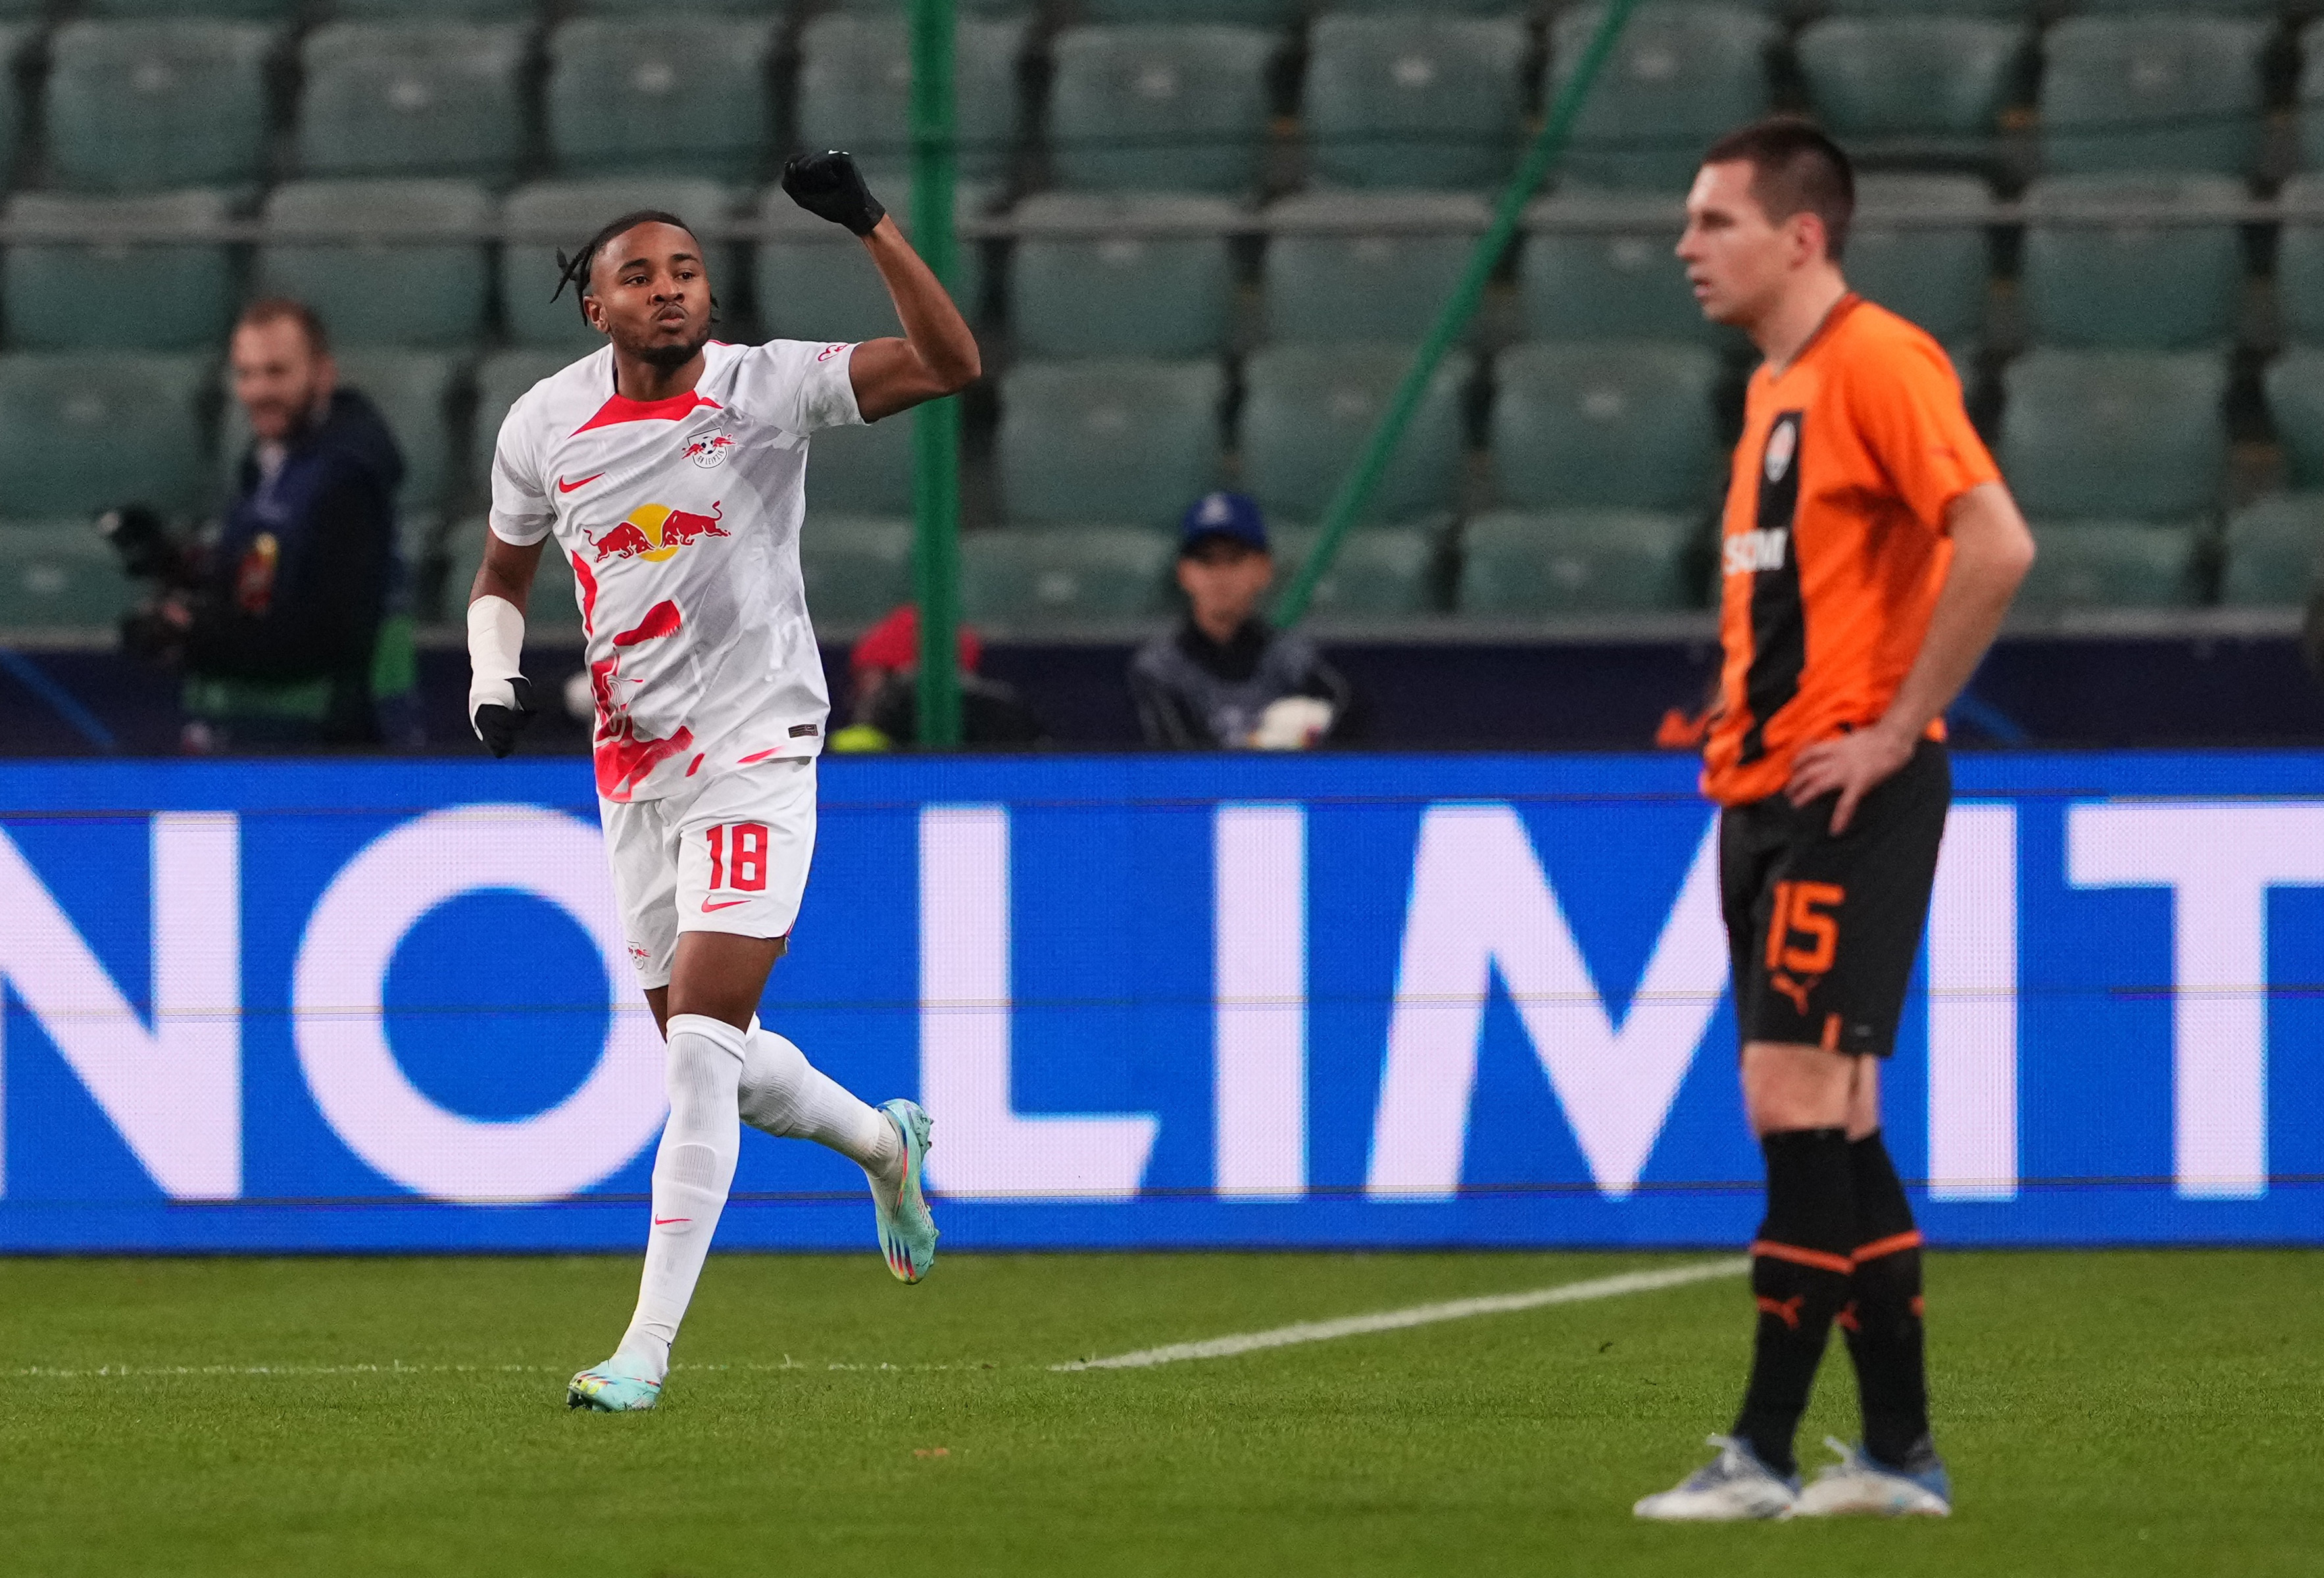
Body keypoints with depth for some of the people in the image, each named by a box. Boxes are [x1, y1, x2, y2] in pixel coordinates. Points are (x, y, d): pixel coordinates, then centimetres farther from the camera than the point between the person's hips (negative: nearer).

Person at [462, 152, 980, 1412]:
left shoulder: (766, 387, -9)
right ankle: (883, 1141, 43)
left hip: (755, 754, -5)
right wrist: (493, 683, 0)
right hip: (633, 771, 5)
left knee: (703, 1047, -16)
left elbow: (950, 364, -19)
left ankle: (649, 1343, -14)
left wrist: (868, 225, -28)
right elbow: (501, 575, 19)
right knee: (711, 1063, 12)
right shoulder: (545, 425, 3)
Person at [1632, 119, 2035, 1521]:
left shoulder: (1878, 363, -12)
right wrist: (1743, 705, 15)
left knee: (1799, 1103, -11)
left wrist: (1893, 730, -19)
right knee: (1828, 1122, 10)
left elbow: (1997, 546, -23)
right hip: (1764, 794, 10)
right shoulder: (1776, 388, 16)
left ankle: (1764, 1453, -9)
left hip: (1845, 794, -10)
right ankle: (1900, 1450, 14)